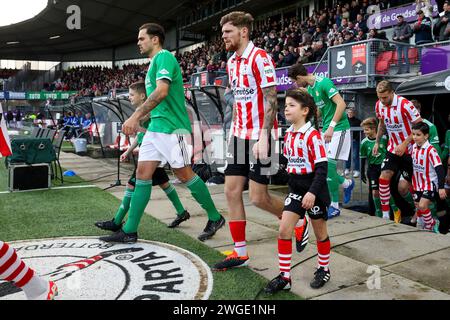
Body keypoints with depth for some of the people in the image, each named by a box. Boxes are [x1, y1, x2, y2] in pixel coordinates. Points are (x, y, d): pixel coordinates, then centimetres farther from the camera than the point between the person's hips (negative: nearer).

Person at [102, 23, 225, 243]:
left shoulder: (164, 57, -9)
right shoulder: (154, 62, 20)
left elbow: (161, 91, -25)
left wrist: (135, 116, -28)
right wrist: (137, 120, 21)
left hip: (171, 127, -9)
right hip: (155, 128, 9)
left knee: (184, 174, -2)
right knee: (142, 174, 4)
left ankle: (215, 218, 15)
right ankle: (130, 231, 9)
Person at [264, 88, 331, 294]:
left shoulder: (312, 135, -17)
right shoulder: (288, 134, 5)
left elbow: (322, 167, -21)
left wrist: (312, 192, -27)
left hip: (314, 191, -6)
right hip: (296, 189, 6)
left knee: (320, 232, 12)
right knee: (284, 230, -1)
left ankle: (323, 270, 33)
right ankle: (284, 277, 9)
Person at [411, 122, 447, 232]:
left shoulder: (430, 150, -20)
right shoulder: (414, 147, 1)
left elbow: (440, 169, -22)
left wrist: (441, 187, -26)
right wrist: (412, 182, 19)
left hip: (430, 184, -7)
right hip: (418, 184, 7)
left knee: (422, 206, -16)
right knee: (418, 206, 12)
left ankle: (431, 224, 9)